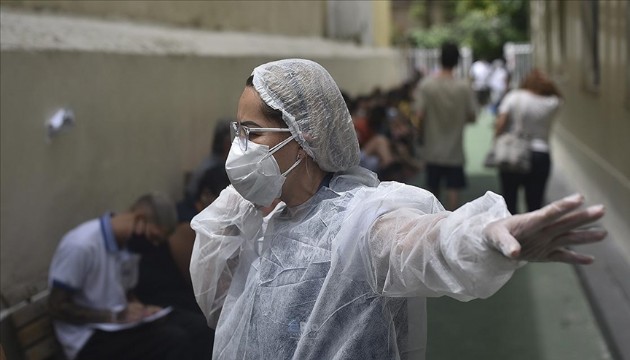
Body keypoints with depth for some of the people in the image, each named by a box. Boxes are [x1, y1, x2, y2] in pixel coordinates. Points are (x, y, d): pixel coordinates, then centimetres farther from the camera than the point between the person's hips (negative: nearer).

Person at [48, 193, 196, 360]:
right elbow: (57, 307, -16)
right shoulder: (81, 245, -20)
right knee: (174, 343, -26)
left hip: (121, 326, 8)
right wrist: (115, 316, -18)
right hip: (89, 338, -7)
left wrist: (143, 310, -2)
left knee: (178, 338, -22)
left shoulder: (130, 244, 5)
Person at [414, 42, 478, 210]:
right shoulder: (464, 88, -9)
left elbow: (419, 115, -12)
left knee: (432, 188, 13)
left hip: (433, 150, 1)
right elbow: (472, 117, -4)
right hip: (455, 151, -1)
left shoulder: (426, 85, -10)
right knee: (453, 189, 4)